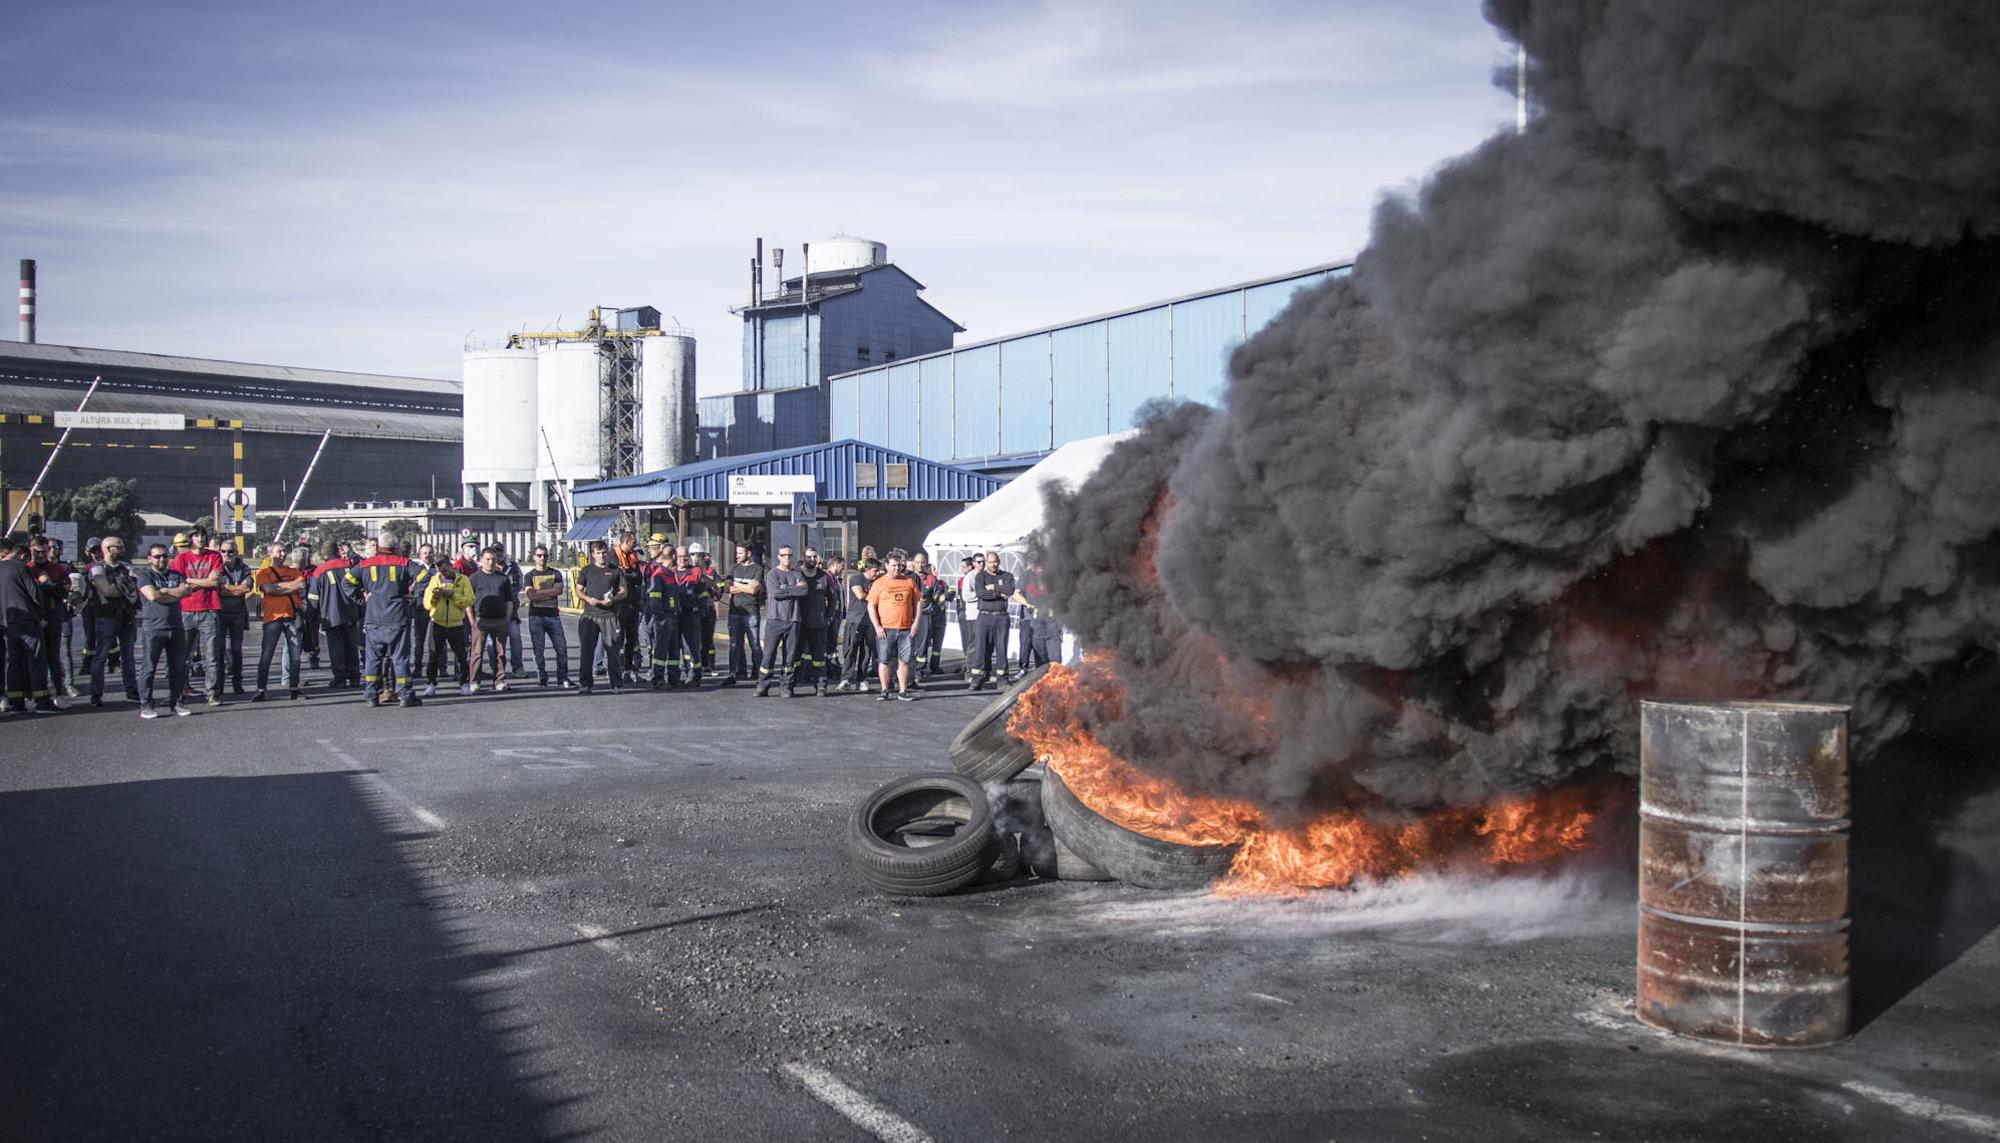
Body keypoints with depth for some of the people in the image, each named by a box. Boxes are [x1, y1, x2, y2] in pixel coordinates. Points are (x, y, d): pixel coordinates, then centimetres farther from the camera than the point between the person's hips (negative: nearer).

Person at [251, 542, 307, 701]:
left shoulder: (293, 571, 17)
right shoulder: (263, 572, 6)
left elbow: (301, 584, -2)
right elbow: (269, 589, -11)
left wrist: (278, 586, -7)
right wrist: (290, 586, -3)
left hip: (292, 615, 3)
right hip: (273, 616, -3)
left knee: (294, 652, 2)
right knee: (266, 654, -4)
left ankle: (294, 687, 9)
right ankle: (261, 689, -2)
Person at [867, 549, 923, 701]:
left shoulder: (910, 581, 8)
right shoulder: (879, 583, 1)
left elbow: (918, 601, 14)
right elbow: (871, 606, -1)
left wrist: (916, 622, 4)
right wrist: (877, 627, -8)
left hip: (906, 629, 2)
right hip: (885, 630, -2)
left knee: (903, 660, 4)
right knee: (885, 661, 2)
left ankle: (902, 691, 11)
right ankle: (884, 691, 10)